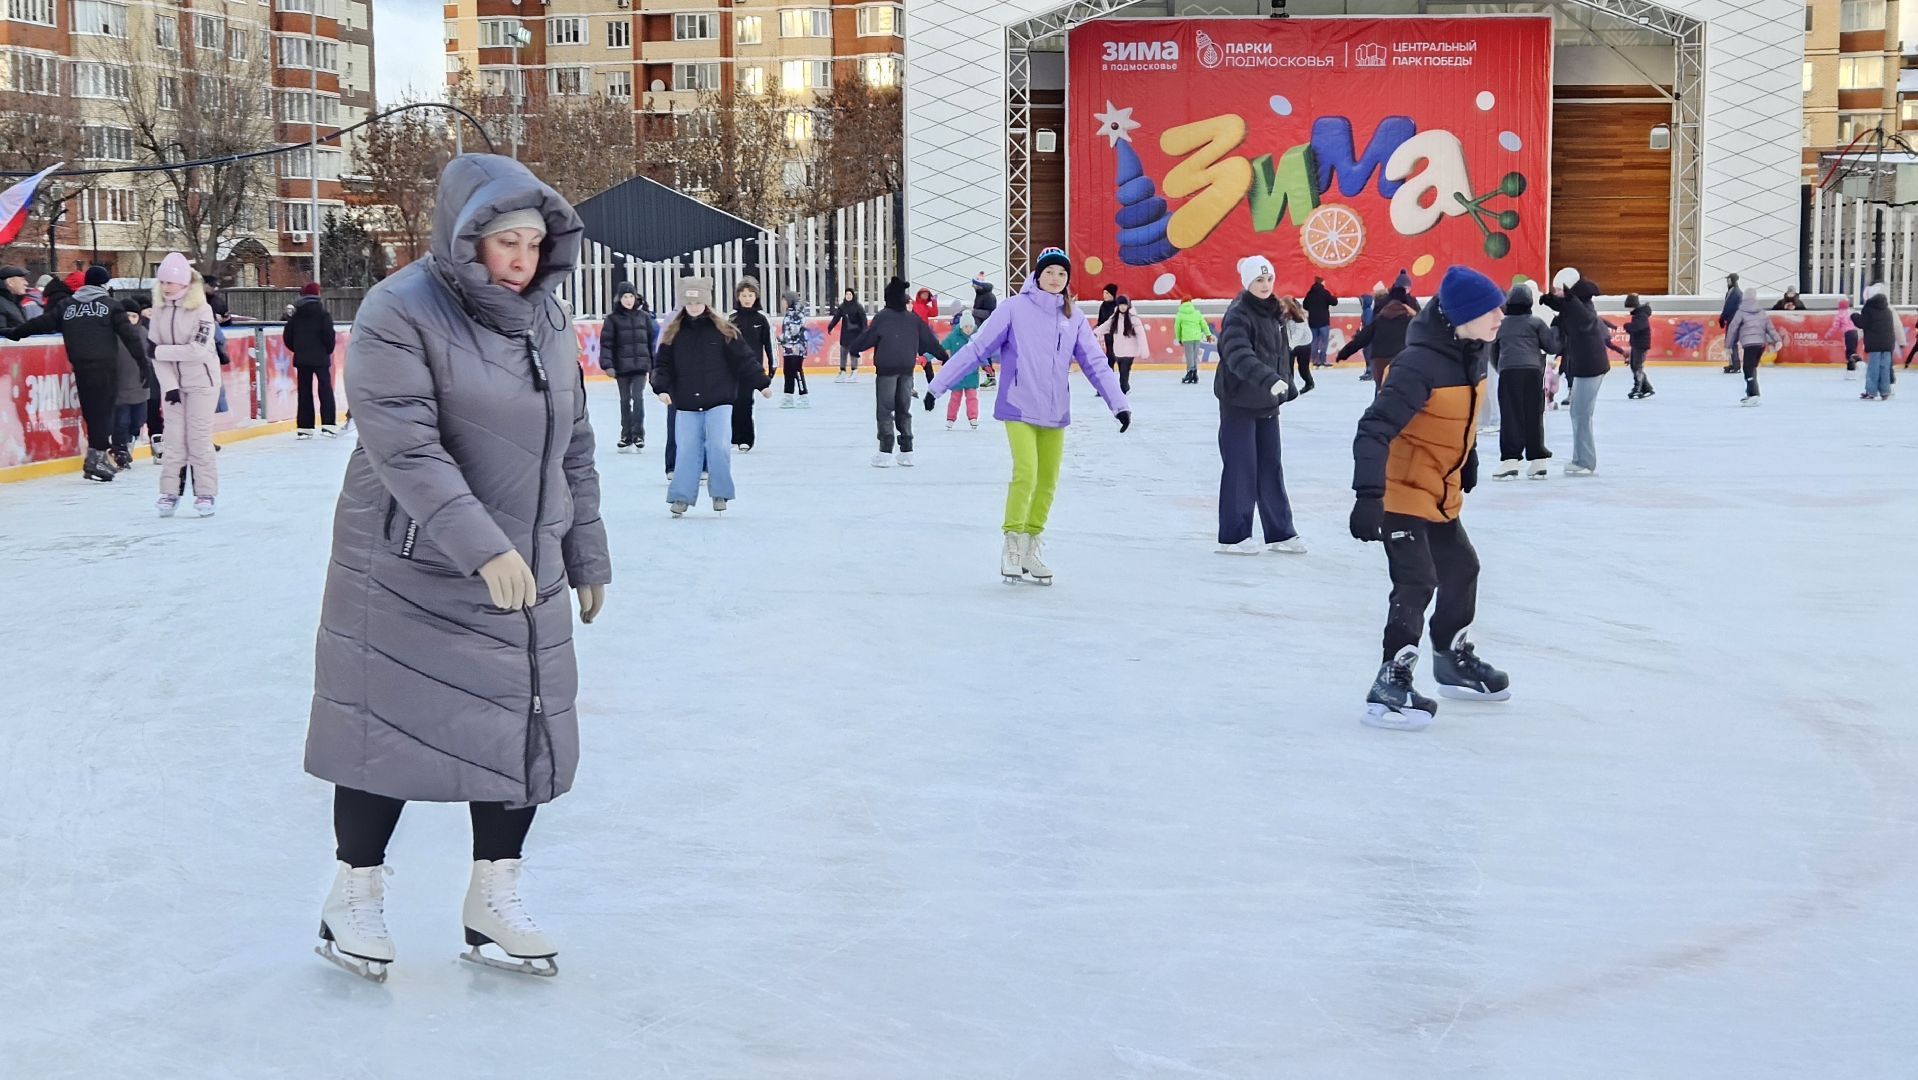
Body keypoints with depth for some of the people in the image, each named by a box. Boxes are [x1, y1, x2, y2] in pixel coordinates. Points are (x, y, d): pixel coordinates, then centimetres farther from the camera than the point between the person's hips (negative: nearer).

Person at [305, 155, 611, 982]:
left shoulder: (547, 322, 7)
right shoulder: (400, 314, -15)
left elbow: (574, 450, 14)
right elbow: (407, 450, -23)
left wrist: (586, 556, 15)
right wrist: (483, 549, -30)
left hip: (527, 574, 6)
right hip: (407, 572, -6)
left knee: (523, 734, 7)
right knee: (391, 731, 2)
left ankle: (493, 904, 22)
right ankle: (354, 897, 22)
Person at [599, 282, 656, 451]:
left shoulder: (644, 316, 6)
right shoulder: (613, 318, 0)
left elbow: (652, 341, 10)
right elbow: (606, 343, -3)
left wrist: (654, 366, 9)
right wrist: (608, 365, -12)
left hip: (640, 365, 0)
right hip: (622, 366, 0)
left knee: (638, 397, -12)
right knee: (625, 400, 8)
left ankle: (638, 434, -7)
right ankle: (626, 435, 16)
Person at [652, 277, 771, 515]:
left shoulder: (724, 330, -2)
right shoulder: (673, 333, 4)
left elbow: (744, 359, -1)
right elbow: (663, 363, 5)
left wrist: (761, 382, -1)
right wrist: (662, 387, -9)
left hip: (719, 400, -2)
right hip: (687, 403, 2)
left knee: (718, 446, -7)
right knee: (687, 450, 3)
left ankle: (720, 493, 9)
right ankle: (682, 497, 11)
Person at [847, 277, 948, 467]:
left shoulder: (883, 316, -8)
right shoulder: (913, 318, 6)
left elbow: (869, 337, -9)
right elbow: (929, 340, 11)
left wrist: (854, 347, 7)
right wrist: (943, 355, 21)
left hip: (886, 369, -5)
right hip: (906, 369, 5)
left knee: (885, 410, -1)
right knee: (904, 410, 13)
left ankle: (885, 452, -6)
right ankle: (906, 452, 12)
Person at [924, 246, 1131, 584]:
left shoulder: (1073, 317, 5)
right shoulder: (1015, 309, -7)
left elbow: (1095, 363, 7)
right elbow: (976, 349, -7)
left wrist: (1119, 403, 0)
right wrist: (938, 386, -7)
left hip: (1055, 413, 5)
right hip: (1019, 408, -5)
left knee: (1047, 481, 9)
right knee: (1026, 473, -16)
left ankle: (1030, 549, 23)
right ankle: (1012, 545, -1)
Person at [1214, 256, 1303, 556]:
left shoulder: (1275, 313, 9)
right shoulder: (1238, 315, -16)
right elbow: (1239, 357, -31)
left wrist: (1286, 386, 18)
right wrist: (1270, 380, -42)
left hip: (1267, 403, 7)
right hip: (1239, 403, -7)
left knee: (1271, 468, 11)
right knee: (1241, 469, -3)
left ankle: (1280, 532, 19)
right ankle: (1233, 536, 6)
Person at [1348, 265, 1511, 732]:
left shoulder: (1471, 353, 0)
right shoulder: (1419, 365, -28)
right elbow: (1374, 429, -32)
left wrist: (1469, 462, 29)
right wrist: (1369, 495, -39)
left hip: (1441, 492, 10)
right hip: (1400, 492, -10)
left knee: (1462, 569, 21)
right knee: (1417, 583, -15)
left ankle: (1454, 659, 41)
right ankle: (1391, 684, -9)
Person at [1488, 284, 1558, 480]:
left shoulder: (1500, 324, 16)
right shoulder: (1536, 322, 8)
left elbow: (1492, 354, 21)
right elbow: (1552, 346, 7)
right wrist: (1555, 329, 24)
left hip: (1508, 372, 0)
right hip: (1533, 371, 0)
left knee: (1510, 416, -1)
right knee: (1534, 416, 6)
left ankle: (1510, 460, -11)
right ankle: (1537, 461, 7)